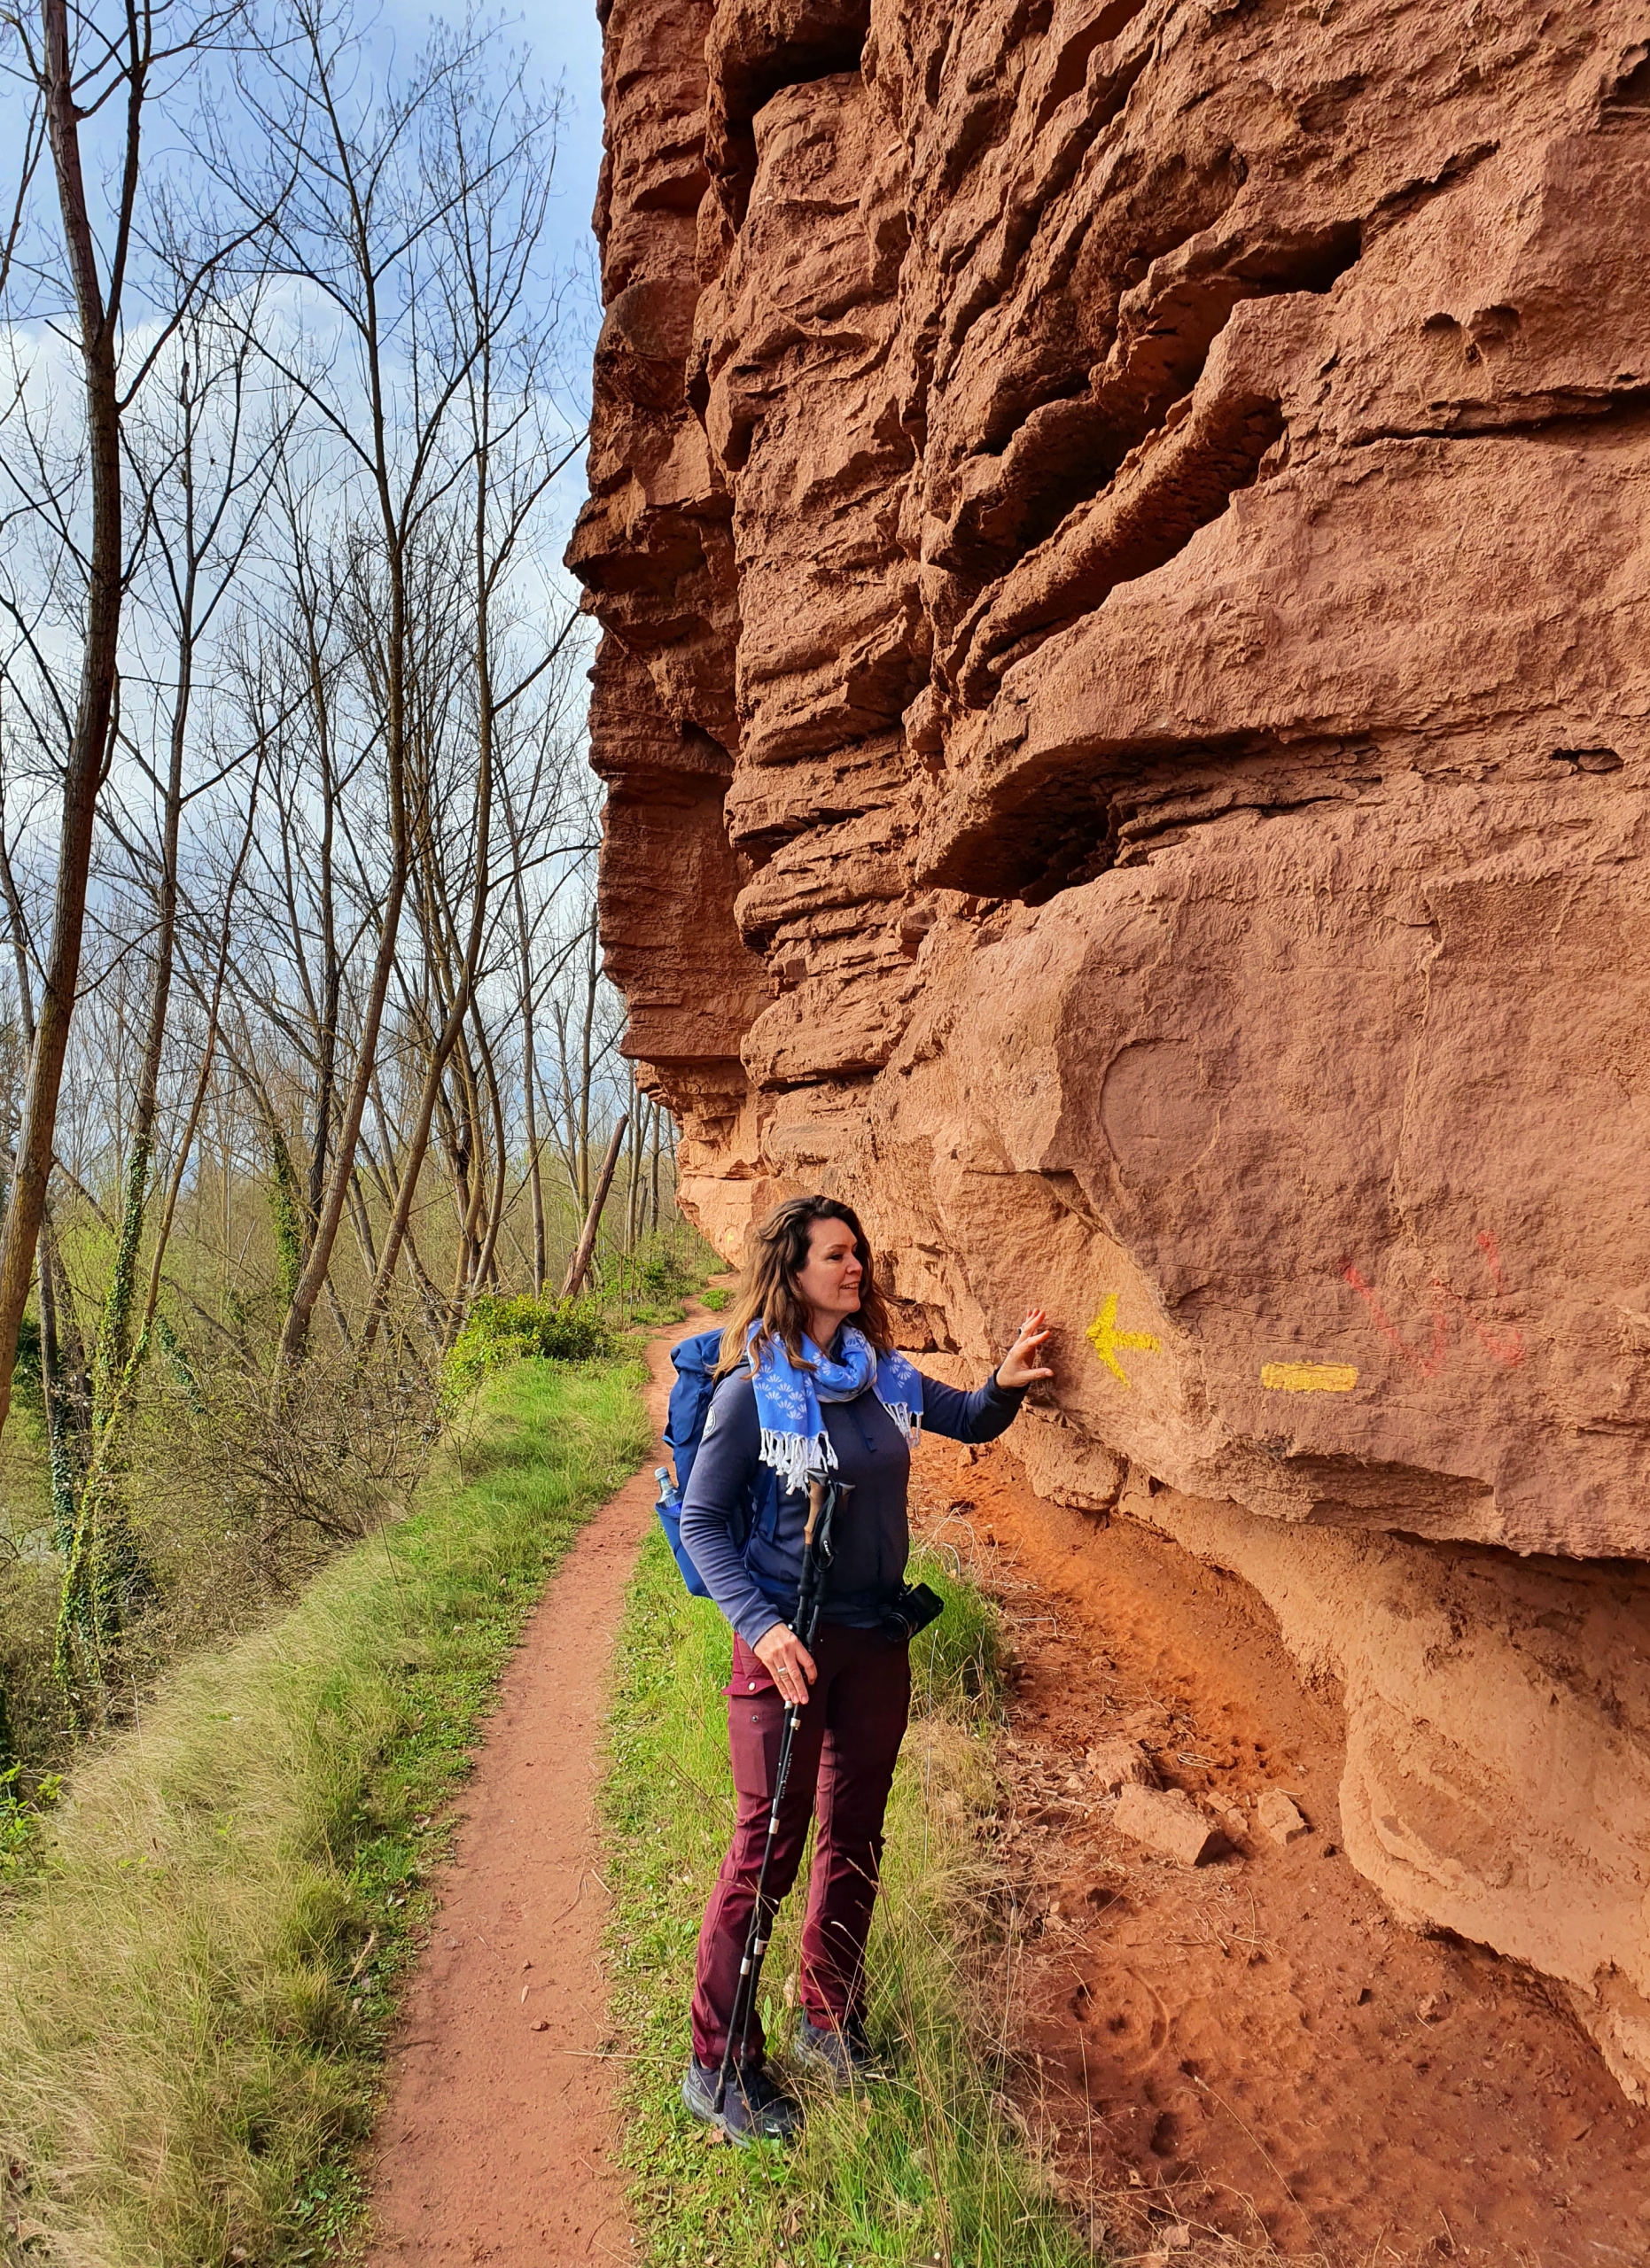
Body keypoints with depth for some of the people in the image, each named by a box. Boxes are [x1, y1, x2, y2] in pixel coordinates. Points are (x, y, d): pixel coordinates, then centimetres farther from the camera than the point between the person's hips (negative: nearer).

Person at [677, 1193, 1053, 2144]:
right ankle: (721, 2067, 22)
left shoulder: (885, 1374, 0)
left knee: (855, 1839, 18)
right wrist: (759, 1625, -21)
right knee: (768, 1849, 3)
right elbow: (702, 1522, -11)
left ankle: (830, 2022, 38)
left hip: (877, 1638, 6)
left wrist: (1006, 1383, -8)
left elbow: (973, 1421, 14)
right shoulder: (754, 1387, -15)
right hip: (789, 1640, -5)